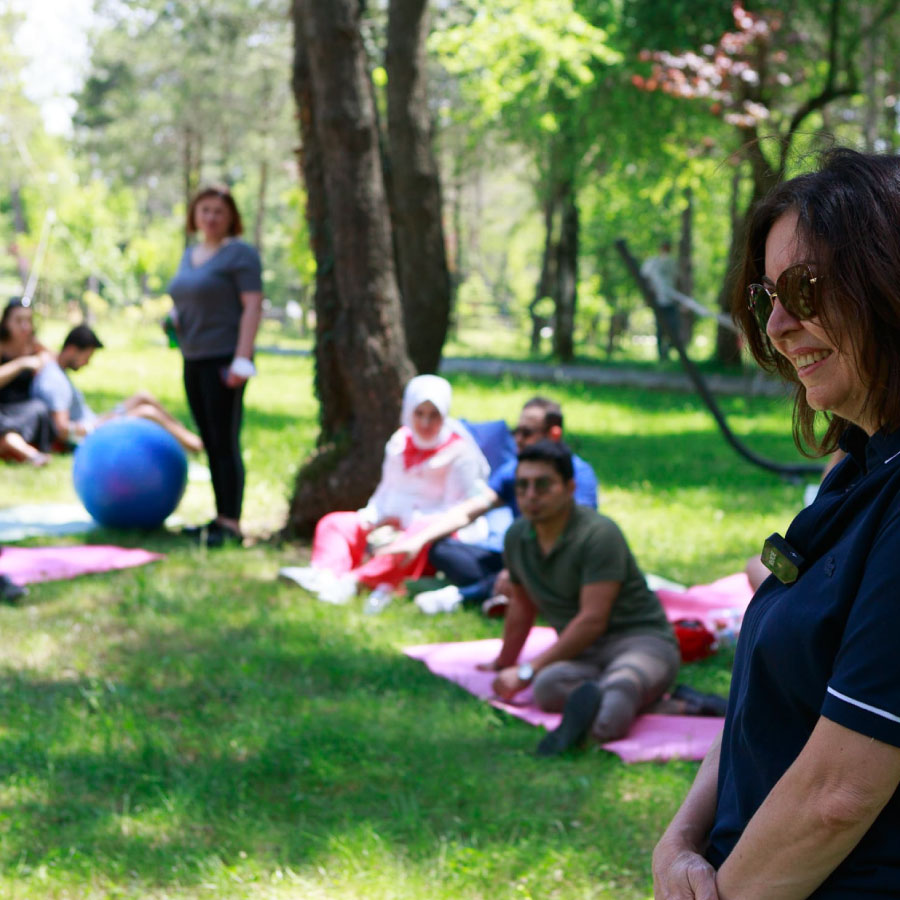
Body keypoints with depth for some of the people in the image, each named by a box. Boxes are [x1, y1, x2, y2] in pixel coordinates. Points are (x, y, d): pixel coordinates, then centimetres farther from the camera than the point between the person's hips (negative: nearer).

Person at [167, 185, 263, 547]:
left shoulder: (239, 253, -6)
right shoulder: (190, 255, 18)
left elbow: (253, 306, -13)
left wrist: (241, 360, -20)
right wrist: (175, 320, 7)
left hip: (224, 359, -8)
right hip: (193, 360, 8)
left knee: (225, 443, -10)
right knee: (211, 445, 10)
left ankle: (231, 524, -9)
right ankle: (220, 517, 16)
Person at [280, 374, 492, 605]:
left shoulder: (460, 453, -5)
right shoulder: (400, 441, 14)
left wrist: (404, 521, -17)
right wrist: (370, 518, -1)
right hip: (389, 526, 7)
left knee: (419, 532, -41)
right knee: (333, 523, -8)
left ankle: (355, 580, -60)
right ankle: (325, 573, -40)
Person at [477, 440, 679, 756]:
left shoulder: (598, 534, -14)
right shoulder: (517, 537, 9)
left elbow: (592, 620, -18)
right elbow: (522, 607, 26)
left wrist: (527, 671, -15)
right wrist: (504, 664, 39)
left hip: (642, 638, -5)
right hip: (582, 653, 5)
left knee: (623, 678, -42)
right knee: (547, 687, -34)